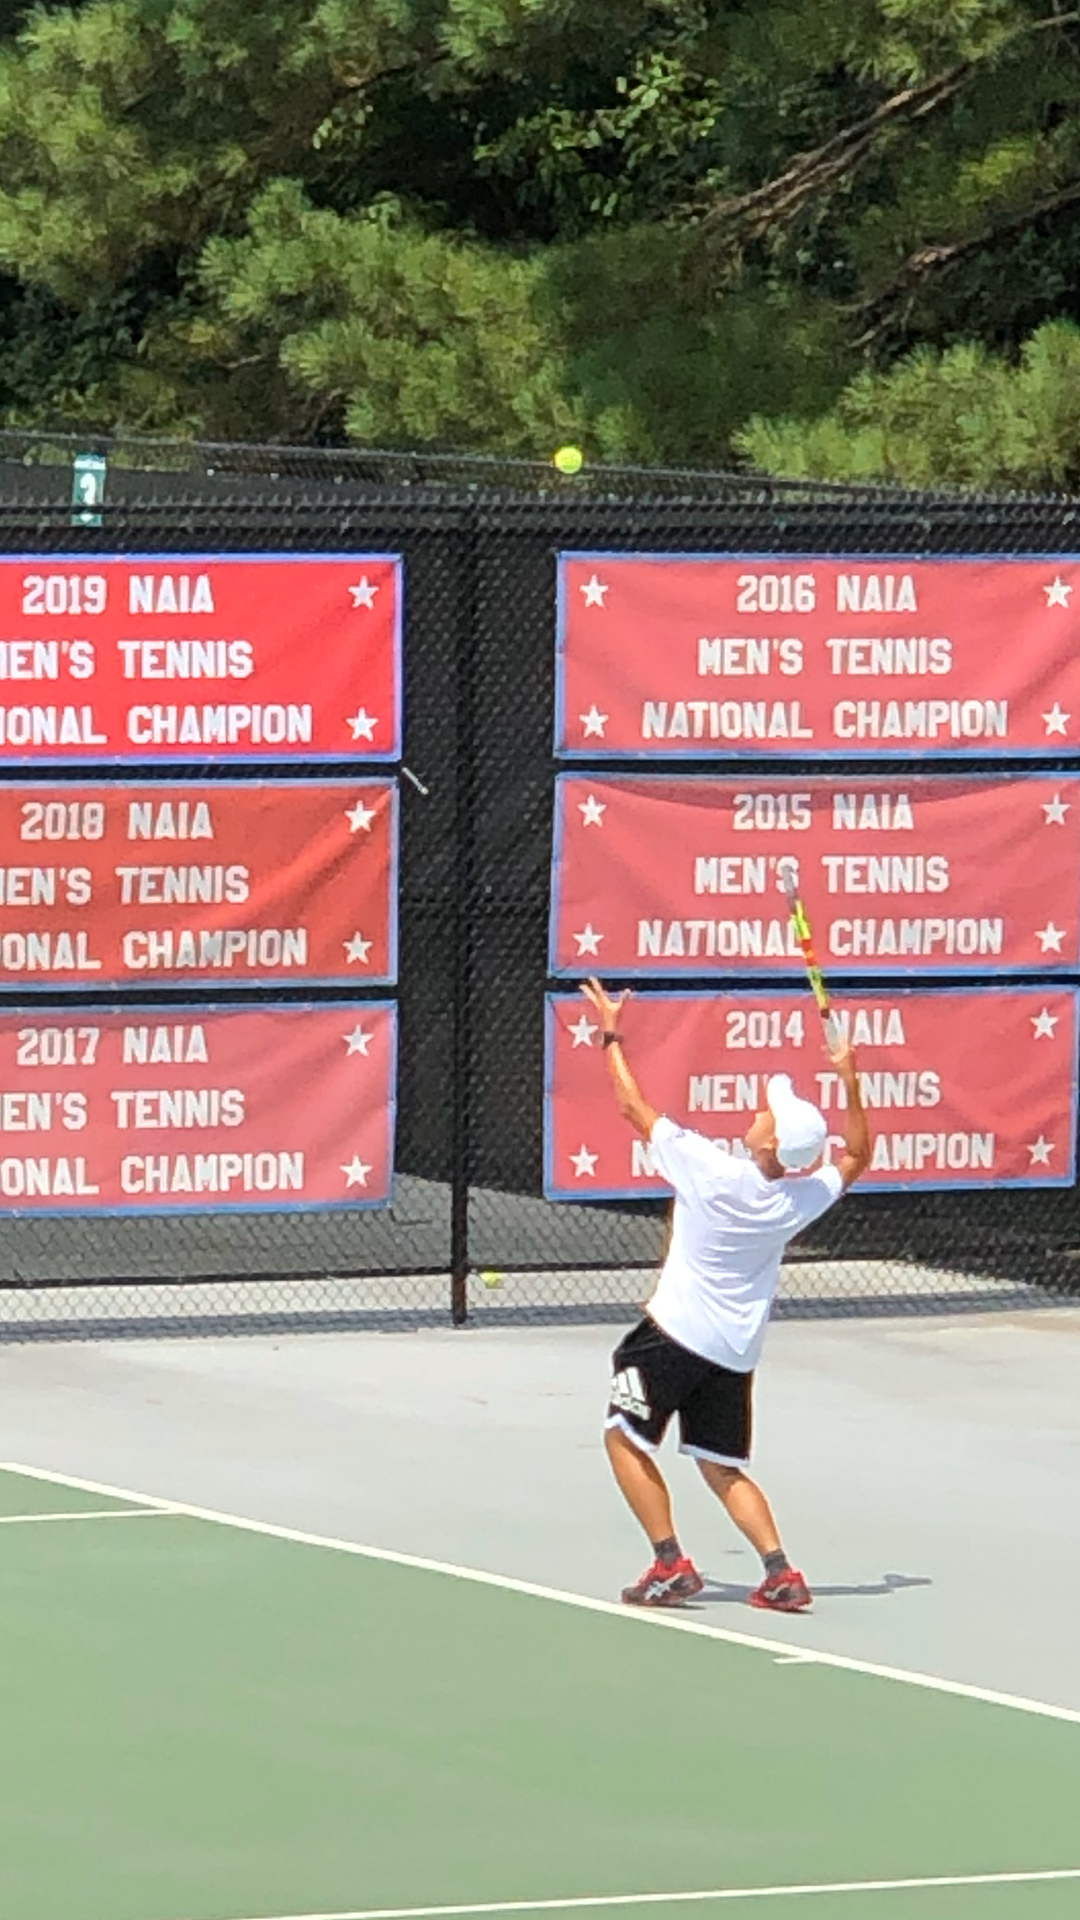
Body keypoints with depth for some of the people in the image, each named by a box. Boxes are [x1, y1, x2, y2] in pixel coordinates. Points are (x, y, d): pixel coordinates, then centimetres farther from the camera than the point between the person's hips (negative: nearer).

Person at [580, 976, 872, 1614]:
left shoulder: (712, 1171, -22)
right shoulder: (804, 1198, -8)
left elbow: (634, 1106, -12)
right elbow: (857, 1156, 14)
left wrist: (612, 1035, 0)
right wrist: (850, 1079, 10)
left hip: (676, 1334, -5)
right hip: (737, 1352, 5)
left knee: (626, 1439, 8)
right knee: (722, 1467, 15)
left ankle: (671, 1564, -1)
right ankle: (781, 1572, 1)